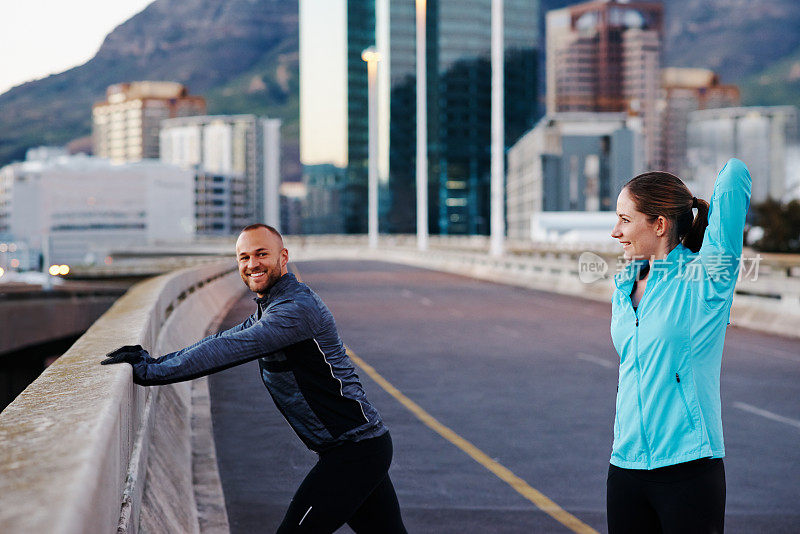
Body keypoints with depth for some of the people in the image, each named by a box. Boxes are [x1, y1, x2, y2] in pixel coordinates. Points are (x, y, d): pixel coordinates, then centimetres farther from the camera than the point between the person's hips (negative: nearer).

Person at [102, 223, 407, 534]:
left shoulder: (297, 308, -19)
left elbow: (230, 349, -25)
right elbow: (224, 341, 12)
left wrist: (150, 372, -24)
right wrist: (155, 361, 0)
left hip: (355, 450, -10)